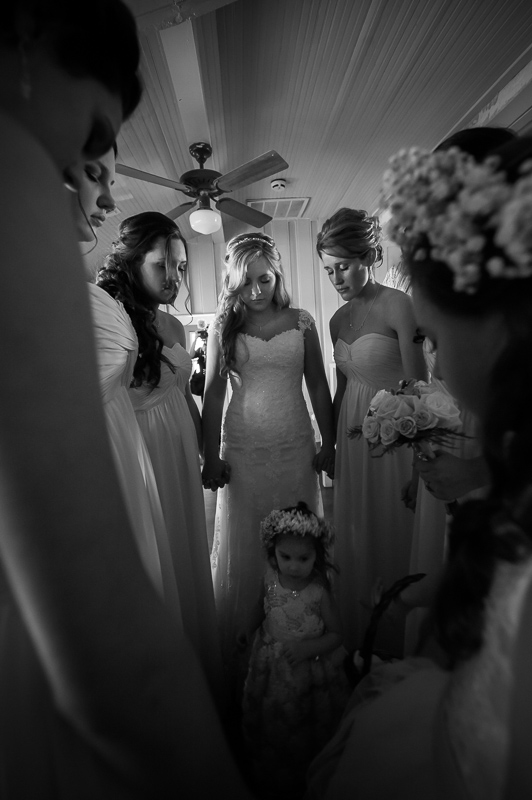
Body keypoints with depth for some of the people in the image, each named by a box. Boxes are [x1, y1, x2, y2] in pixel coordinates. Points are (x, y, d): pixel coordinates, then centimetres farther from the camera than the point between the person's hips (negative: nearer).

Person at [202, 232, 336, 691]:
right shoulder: (223, 327, 2)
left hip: (295, 447, 1)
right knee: (243, 547, 9)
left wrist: (328, 444, 4)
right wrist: (211, 457, -2)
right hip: (243, 449, -1)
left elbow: (318, 387, 5)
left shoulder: (301, 322, 4)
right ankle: (241, 653, 31)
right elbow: (213, 395, 0)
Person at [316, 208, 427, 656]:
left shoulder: (398, 305, -10)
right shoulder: (338, 320, 9)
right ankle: (358, 640, 41)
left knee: (392, 536, 9)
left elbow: (419, 388, -12)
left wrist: (421, 461, -14)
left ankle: (395, 646, 36)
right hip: (352, 435, 6)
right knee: (354, 539, 16)